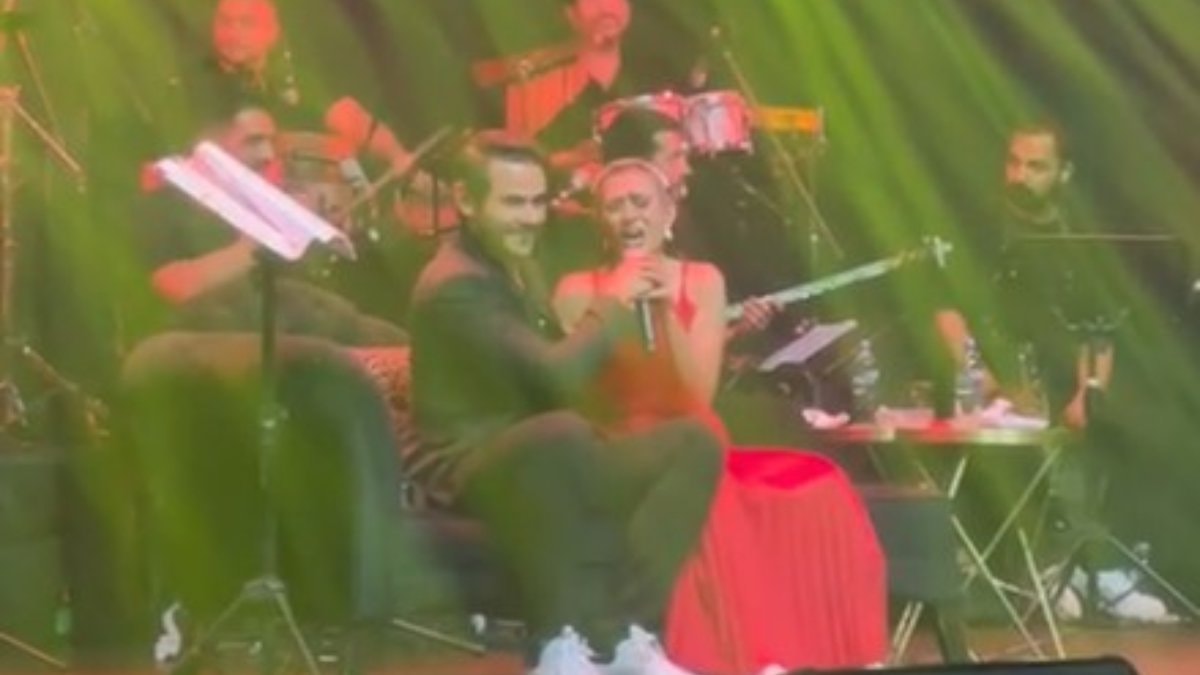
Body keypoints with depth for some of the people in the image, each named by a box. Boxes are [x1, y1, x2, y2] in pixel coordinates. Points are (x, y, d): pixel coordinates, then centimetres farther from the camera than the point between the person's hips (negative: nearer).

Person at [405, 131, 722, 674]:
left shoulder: (515, 264, 14)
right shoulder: (454, 285, -18)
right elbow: (557, 377, -26)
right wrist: (614, 302, -12)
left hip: (540, 462, 10)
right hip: (469, 469, -9)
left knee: (694, 441, -8)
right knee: (560, 431, -41)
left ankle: (618, 628, -20)